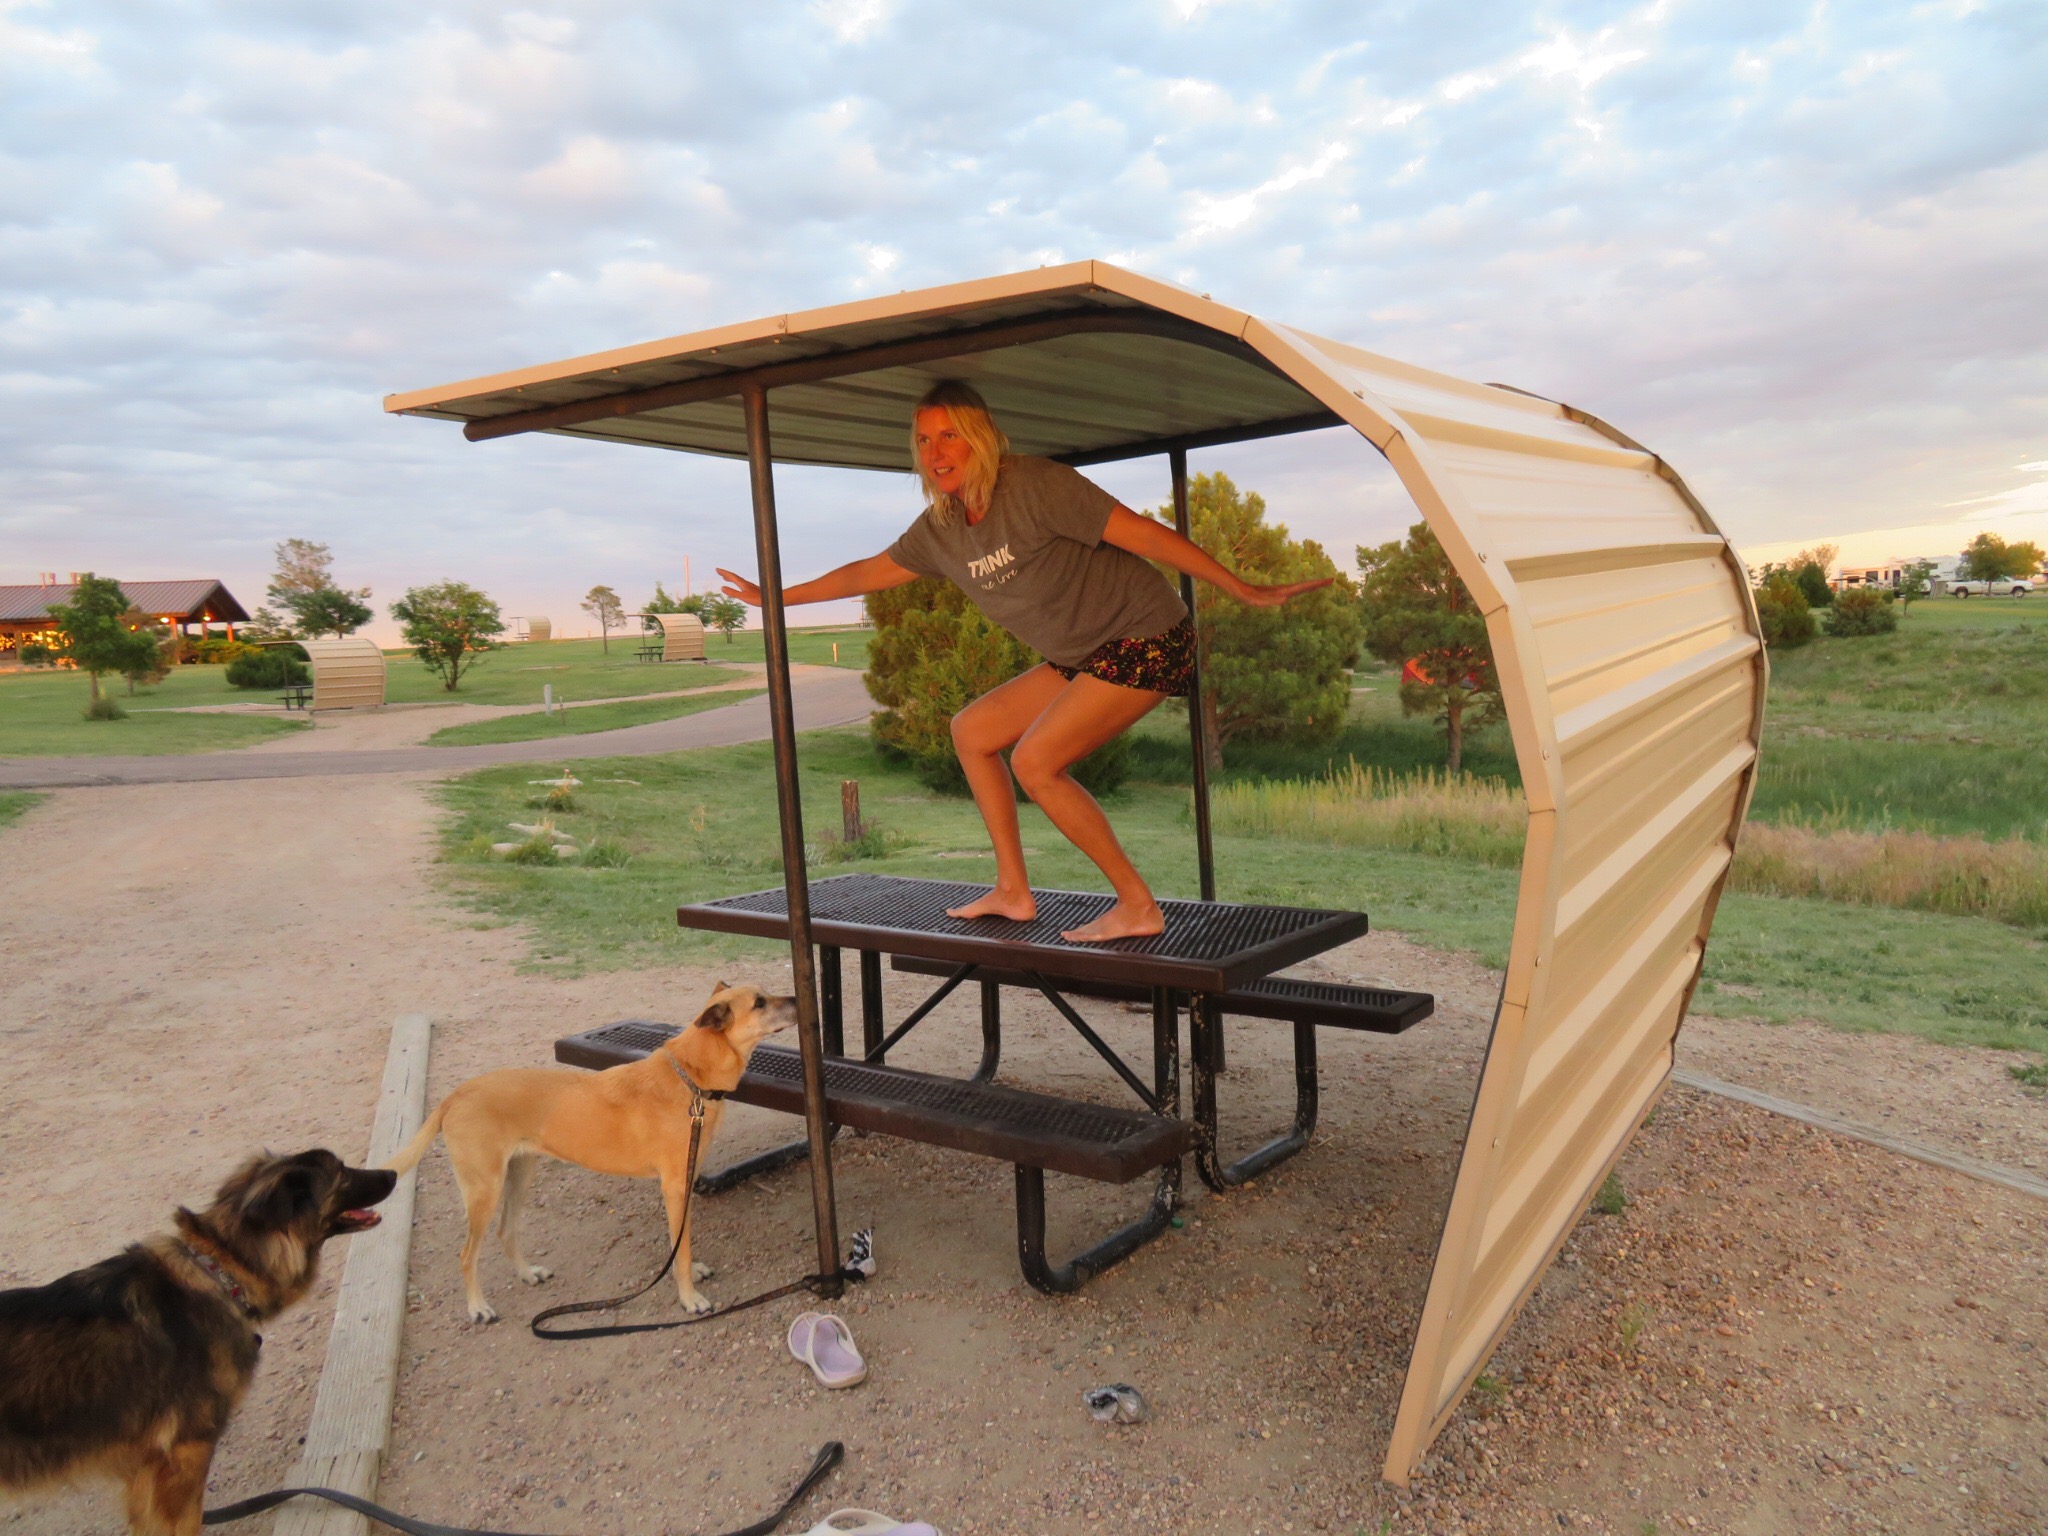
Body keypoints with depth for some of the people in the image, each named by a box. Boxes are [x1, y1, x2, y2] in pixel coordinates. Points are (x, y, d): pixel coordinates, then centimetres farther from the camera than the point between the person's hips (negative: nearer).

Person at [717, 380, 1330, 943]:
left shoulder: (1037, 486, -19)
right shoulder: (940, 528, 5)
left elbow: (1144, 534, -20)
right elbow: (870, 572, 20)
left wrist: (1244, 590, -21)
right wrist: (778, 597, 28)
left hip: (1147, 641, -9)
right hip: (1083, 658, 9)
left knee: (1036, 760, -17)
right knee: (971, 731, 10)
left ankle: (1138, 906, -7)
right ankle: (1013, 891, 13)